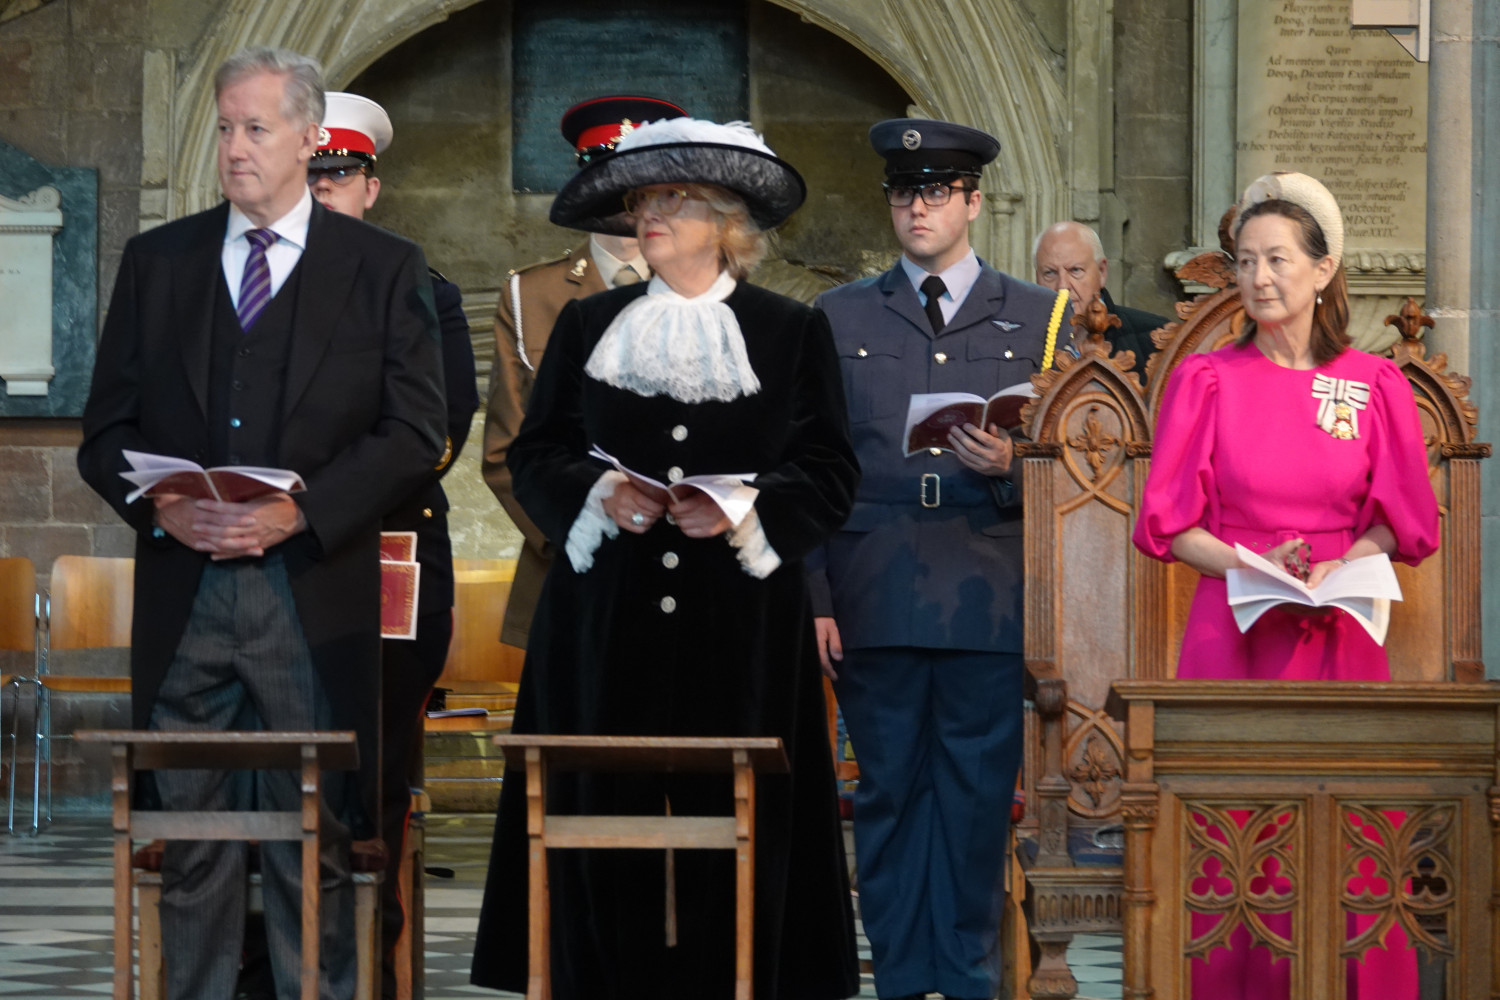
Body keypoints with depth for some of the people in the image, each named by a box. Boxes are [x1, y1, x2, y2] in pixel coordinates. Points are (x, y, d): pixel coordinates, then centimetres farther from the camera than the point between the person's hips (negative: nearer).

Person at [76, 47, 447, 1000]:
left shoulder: (385, 268, 4)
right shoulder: (158, 261, 12)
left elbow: (416, 432, -2)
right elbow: (107, 428, 12)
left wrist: (300, 511, -14)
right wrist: (159, 505, -9)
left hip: (317, 594, -2)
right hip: (184, 592, 2)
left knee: (315, 841, 0)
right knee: (192, 840, 4)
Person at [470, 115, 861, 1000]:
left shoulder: (792, 332, 7)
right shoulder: (588, 327, 13)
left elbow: (830, 473, 3)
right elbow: (536, 454, 11)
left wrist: (748, 509, -14)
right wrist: (598, 493, -9)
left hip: (739, 625, -1)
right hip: (606, 621, 2)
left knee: (733, 819, -4)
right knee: (604, 818, -3)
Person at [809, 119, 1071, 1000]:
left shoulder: (1038, 319, 11)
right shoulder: (839, 319, 12)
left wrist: (1011, 466, -13)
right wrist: (813, 598, 2)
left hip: (991, 602, -1)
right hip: (876, 603, 1)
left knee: (979, 797, 0)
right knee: (889, 794, 3)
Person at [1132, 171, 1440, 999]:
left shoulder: (1376, 387, 6)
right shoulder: (1206, 381, 3)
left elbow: (1400, 519, 9)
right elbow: (1167, 521, 3)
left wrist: (1339, 568, -9)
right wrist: (1250, 565, -12)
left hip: (1339, 636, 1)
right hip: (1234, 634, -1)